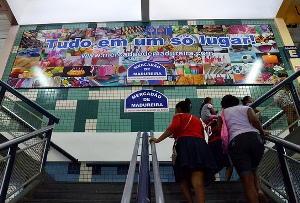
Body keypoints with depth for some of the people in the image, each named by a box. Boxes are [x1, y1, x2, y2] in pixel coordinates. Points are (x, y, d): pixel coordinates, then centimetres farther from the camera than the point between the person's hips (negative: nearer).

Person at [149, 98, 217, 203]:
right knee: (198, 180, -12)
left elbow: (173, 127, -2)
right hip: (200, 145, 4)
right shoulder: (197, 119, 34)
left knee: (183, 179, 3)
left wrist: (158, 140, 1)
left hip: (186, 144, -4)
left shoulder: (178, 116, 18)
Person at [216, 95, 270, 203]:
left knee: (247, 180, -4)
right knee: (253, 170, 25)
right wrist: (262, 132, 19)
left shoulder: (222, 112, 25)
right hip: (254, 138, 2)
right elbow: (255, 120, 5)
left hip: (236, 142, -2)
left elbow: (219, 129, 10)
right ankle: (258, 190, 1)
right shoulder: (246, 108, 25)